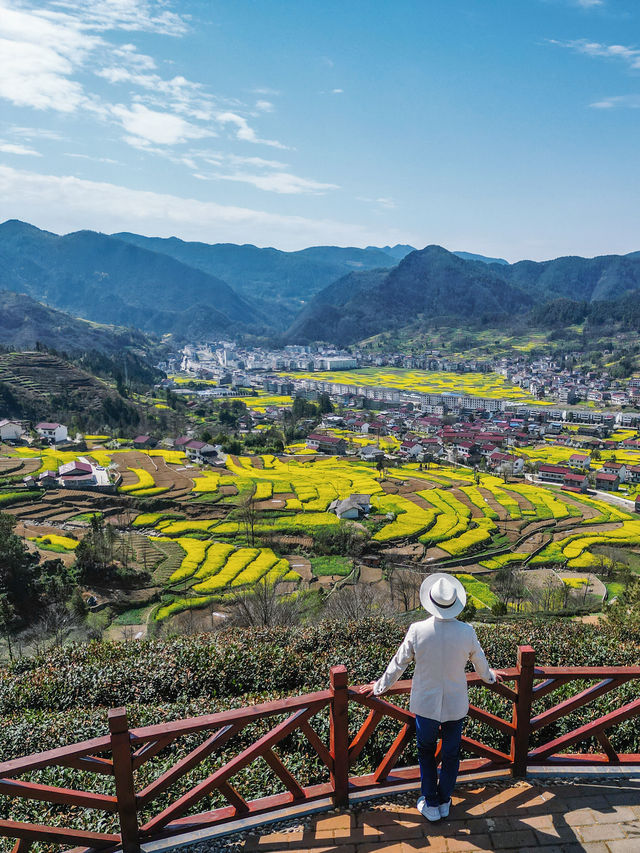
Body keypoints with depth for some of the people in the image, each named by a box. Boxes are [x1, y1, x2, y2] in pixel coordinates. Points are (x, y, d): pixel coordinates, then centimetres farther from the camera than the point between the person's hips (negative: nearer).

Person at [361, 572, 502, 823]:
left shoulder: (417, 631, -23)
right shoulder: (466, 631, -18)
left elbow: (399, 663, -10)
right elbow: (479, 661, 2)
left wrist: (380, 686, 8)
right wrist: (489, 676, 26)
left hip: (426, 703, -1)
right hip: (456, 704, 1)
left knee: (426, 752, 22)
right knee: (451, 754, 22)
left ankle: (430, 804, 32)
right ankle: (444, 802, 39)